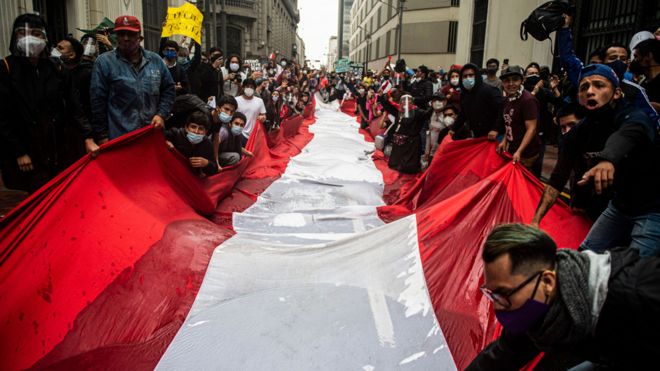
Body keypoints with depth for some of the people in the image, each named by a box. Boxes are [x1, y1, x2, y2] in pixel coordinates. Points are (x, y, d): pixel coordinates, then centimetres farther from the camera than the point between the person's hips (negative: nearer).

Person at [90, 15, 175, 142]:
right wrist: (102, 135, -5)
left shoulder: (155, 60, 9)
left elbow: (169, 89, 15)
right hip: (119, 138, -3)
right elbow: (98, 101, -3)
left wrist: (161, 114, 0)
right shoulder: (104, 61, -1)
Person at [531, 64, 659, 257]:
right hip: (621, 205, 6)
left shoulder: (634, 119, -24)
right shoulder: (578, 133, -5)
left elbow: (622, 138, -50)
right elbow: (557, 179, -7)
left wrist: (608, 161, -73)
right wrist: (536, 219, -17)